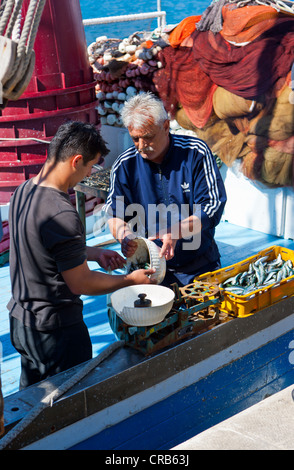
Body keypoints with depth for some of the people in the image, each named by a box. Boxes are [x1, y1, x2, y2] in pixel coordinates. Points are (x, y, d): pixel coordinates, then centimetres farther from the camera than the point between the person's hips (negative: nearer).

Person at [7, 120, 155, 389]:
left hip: (20, 318, 9)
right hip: (56, 330, -9)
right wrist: (132, 280, -6)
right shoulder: (62, 214, -28)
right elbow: (81, 283, -20)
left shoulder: (23, 191, 1)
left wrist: (95, 253, 15)